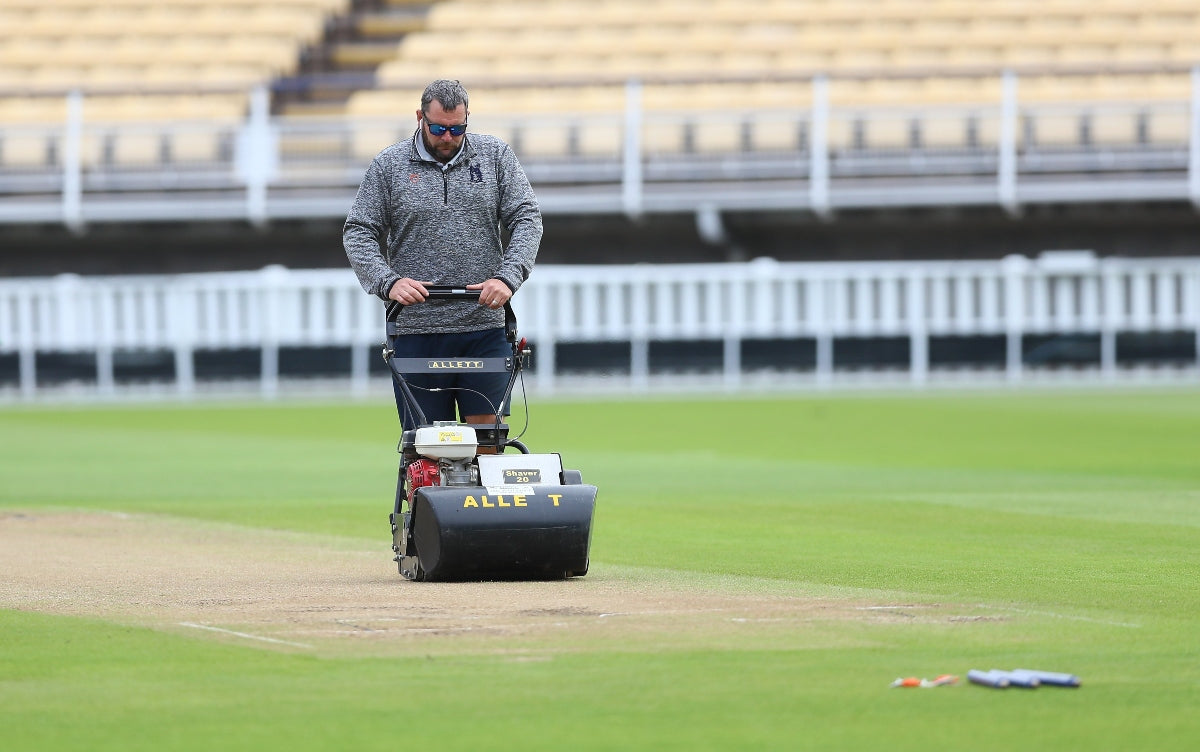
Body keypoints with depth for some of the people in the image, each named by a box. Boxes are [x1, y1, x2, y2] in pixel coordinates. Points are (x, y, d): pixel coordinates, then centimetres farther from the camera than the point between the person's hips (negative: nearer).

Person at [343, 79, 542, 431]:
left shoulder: (496, 156, 8)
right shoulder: (388, 165, 5)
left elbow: (527, 219, 3)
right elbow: (358, 232, 3)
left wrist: (507, 277, -14)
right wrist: (389, 282, -15)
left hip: (484, 328, 1)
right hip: (416, 332, -1)